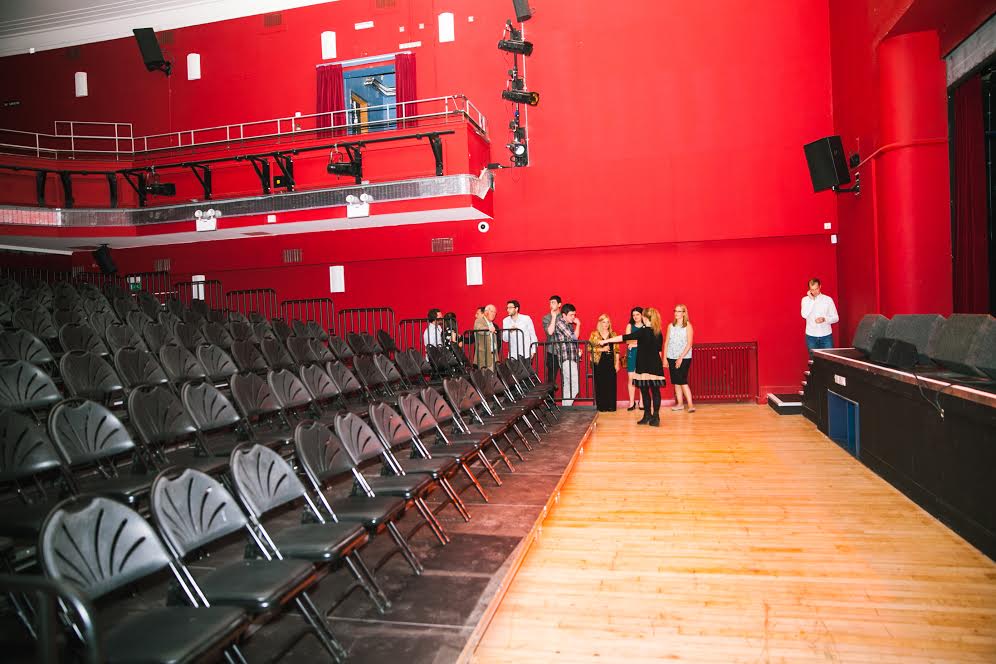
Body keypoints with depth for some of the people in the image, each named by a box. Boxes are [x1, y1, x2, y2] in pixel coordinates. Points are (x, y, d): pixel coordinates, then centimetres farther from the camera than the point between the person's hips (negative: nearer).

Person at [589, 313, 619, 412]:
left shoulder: (613, 334, 10)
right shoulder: (594, 334, 3)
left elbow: (616, 350, 10)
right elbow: (590, 348, -3)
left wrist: (617, 363, 4)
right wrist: (602, 349, -13)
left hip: (611, 363, 2)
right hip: (599, 363, -2)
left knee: (611, 384, 0)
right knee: (600, 384, -2)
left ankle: (611, 406, 7)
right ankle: (601, 406, 5)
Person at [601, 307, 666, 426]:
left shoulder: (643, 331, -12)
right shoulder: (658, 333, 6)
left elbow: (625, 337, -14)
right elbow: (659, 350, 12)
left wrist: (606, 341, -11)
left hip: (644, 366, -6)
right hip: (656, 366, 6)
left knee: (644, 390, 4)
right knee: (655, 391, 4)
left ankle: (648, 416, 9)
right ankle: (655, 417, 5)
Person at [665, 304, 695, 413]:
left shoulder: (688, 326, -4)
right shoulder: (670, 326, 8)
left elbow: (689, 344, -8)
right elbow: (666, 342, 8)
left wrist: (681, 358, -14)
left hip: (684, 357, -4)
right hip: (672, 357, 4)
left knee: (682, 381, -11)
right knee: (676, 382, 6)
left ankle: (690, 404, -7)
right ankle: (680, 404, 14)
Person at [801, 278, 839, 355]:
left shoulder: (828, 299, 2)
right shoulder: (805, 299, 3)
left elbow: (836, 318, 4)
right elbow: (804, 315, -14)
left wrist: (824, 319, -15)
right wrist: (811, 299, -13)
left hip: (826, 336, 0)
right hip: (811, 336, 0)